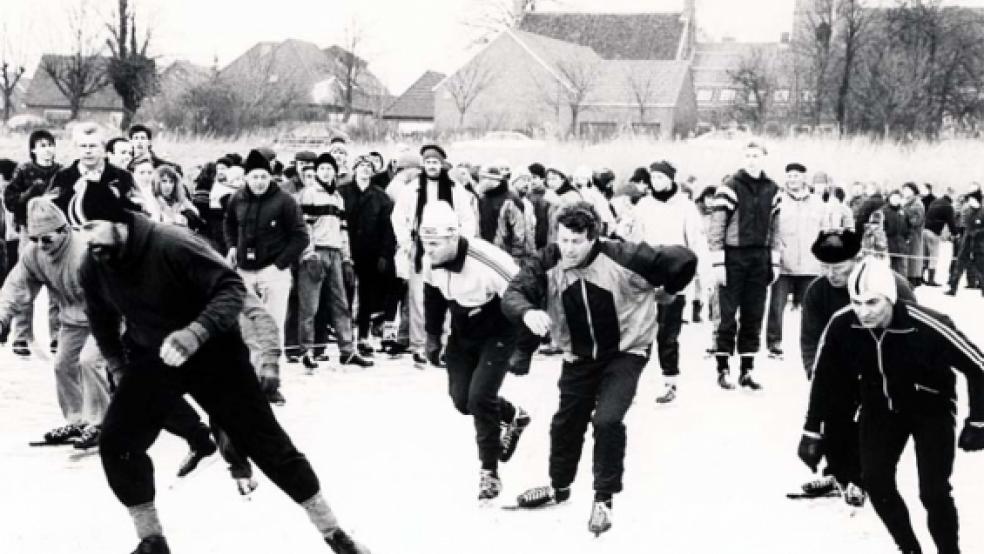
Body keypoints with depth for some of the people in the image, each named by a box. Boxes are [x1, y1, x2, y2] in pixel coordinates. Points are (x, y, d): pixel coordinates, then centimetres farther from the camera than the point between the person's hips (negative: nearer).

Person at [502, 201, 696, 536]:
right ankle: (559, 486, 42)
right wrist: (528, 312, -49)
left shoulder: (621, 258, -28)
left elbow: (684, 261, -22)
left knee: (607, 419, -20)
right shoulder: (548, 264, -19)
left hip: (625, 351, -4)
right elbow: (513, 294, -27)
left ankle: (604, 500, 0)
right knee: (566, 422, 14)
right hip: (579, 357, 4)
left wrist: (667, 293, -3)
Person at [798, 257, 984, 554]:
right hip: (881, 406, 3)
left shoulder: (926, 325, -35)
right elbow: (823, 377, -9)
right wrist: (812, 432, -7)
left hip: (931, 408, -3)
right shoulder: (842, 325, -25)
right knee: (876, 481, -6)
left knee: (933, 492, -11)